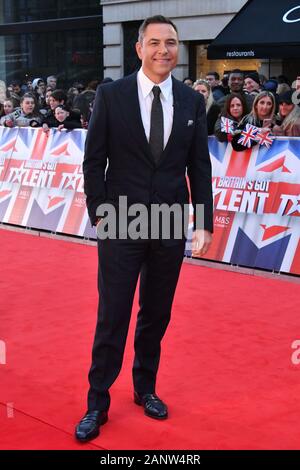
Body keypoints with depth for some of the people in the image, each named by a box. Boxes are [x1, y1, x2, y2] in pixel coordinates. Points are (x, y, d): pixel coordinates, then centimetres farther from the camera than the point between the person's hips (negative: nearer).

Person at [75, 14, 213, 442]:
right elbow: (94, 160, -1)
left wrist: (204, 223, 1)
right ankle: (97, 404, 16)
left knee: (157, 316, 14)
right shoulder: (111, 95, -3)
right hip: (121, 226, -2)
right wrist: (99, 213, -7)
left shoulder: (192, 101, 4)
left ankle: (146, 389, 32)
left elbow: (200, 166, 5)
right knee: (112, 318, 3)